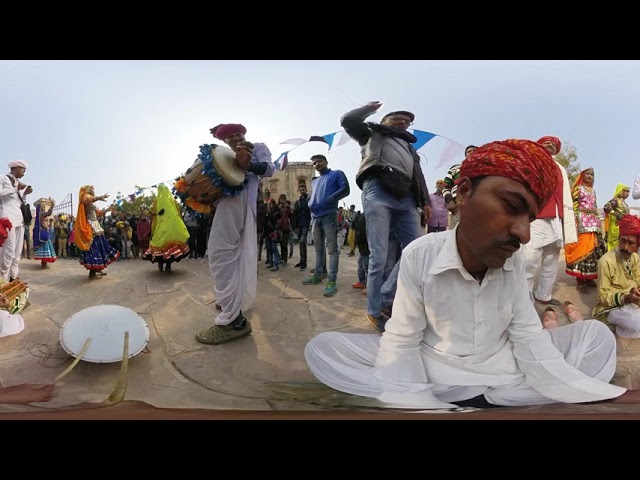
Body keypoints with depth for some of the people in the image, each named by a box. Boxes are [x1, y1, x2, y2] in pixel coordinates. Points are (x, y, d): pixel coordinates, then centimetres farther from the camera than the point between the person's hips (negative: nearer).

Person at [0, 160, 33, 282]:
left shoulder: (18, 182, 22)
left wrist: (25, 193, 12)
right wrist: (15, 188, -9)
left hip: (19, 218, 8)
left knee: (18, 251, 4)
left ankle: (13, 278, 8)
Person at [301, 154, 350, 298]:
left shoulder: (337, 174, 7)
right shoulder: (315, 181, 28)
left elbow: (345, 189, -7)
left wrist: (327, 201, -16)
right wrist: (310, 204, 2)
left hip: (329, 215, -7)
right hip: (315, 217, 7)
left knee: (332, 248, -10)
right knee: (318, 248, 12)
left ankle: (332, 281, -15)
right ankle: (317, 275, 20)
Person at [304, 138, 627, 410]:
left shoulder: (515, 263, -7)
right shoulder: (419, 256, -17)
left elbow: (529, 337, -8)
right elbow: (401, 342, -17)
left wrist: (600, 396, -22)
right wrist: (413, 401, -35)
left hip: (504, 370, 3)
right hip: (435, 373, -3)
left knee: (597, 335, -12)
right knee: (323, 349, -22)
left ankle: (458, 402, -21)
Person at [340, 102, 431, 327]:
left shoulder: (409, 147, 36)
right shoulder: (373, 133, 25)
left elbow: (419, 177, 26)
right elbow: (347, 121, 11)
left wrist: (425, 201, 13)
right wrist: (369, 108, 24)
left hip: (406, 199, 6)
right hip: (378, 193, -6)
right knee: (379, 257, -11)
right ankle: (374, 312, 0)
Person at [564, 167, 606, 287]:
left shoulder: (593, 190, 21)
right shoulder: (578, 188, 2)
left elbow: (595, 207, 21)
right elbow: (574, 205, -6)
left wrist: (598, 222, 14)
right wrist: (576, 221, -16)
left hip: (593, 222, 7)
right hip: (582, 221, -7)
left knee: (594, 248, 3)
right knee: (582, 247, -11)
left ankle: (589, 277, 7)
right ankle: (580, 277, -7)